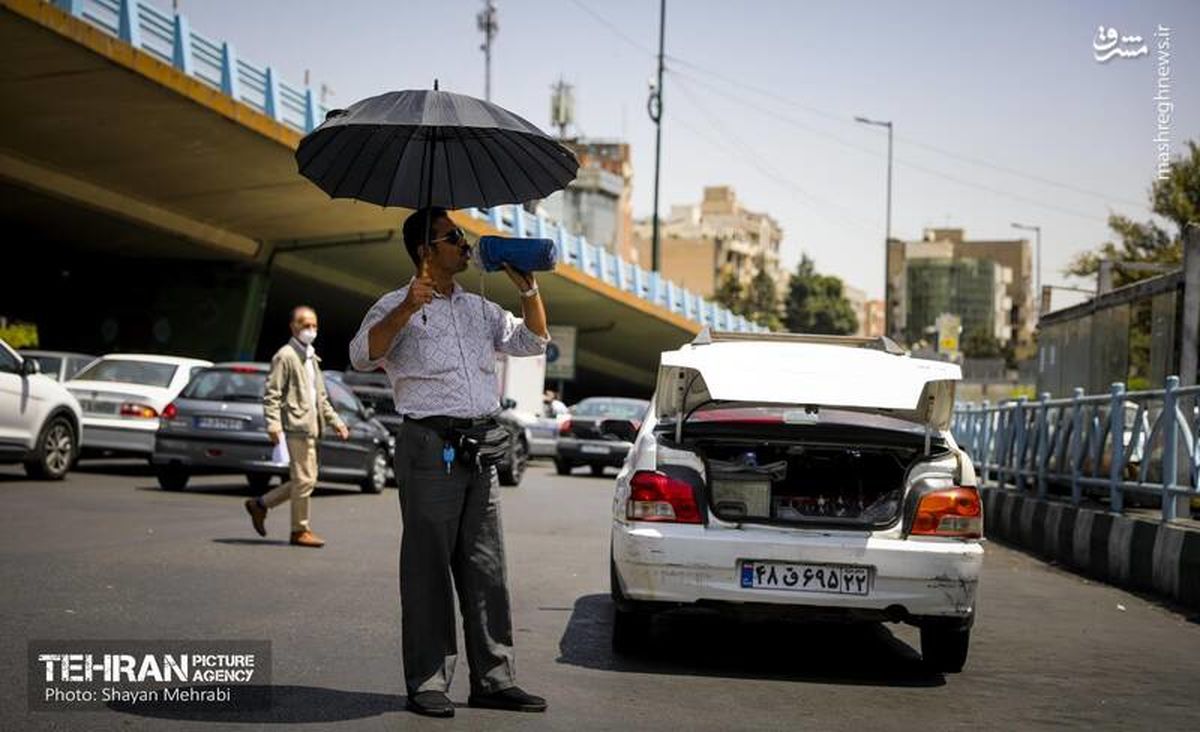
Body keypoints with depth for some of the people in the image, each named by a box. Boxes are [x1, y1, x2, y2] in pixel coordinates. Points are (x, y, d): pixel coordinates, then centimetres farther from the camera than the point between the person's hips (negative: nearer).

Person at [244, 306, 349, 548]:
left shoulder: (311, 358, 22)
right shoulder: (285, 356, -6)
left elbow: (321, 397, 28)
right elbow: (272, 393, -12)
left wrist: (335, 421, 22)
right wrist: (273, 425, -23)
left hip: (309, 427, 9)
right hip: (296, 426, -9)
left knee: (304, 480, 11)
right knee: (304, 479, -6)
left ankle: (260, 505, 21)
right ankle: (300, 530, 4)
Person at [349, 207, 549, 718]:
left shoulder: (480, 309, 20)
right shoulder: (397, 307, 0)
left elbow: (533, 341, 24)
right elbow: (362, 355, -17)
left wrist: (527, 288, 11)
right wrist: (408, 308, -28)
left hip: (481, 450, 6)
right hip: (430, 449, -6)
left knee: (485, 569, 7)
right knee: (428, 568, -3)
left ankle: (493, 680, 12)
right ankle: (427, 684, 2)